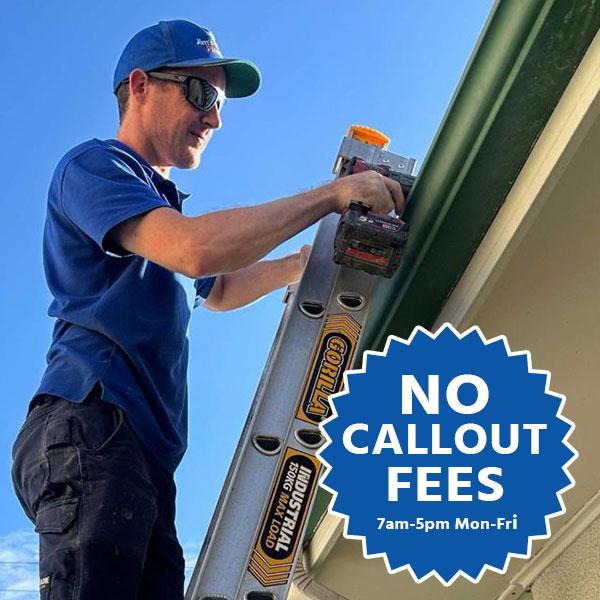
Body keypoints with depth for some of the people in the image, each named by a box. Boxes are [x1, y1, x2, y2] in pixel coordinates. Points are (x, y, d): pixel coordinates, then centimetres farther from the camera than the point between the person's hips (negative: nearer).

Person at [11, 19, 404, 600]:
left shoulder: (162, 202, 30)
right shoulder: (94, 164, 1)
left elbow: (215, 290, 44)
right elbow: (195, 250, -18)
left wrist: (308, 260, 28)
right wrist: (332, 194, -11)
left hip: (145, 446, 9)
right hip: (89, 425, -9)